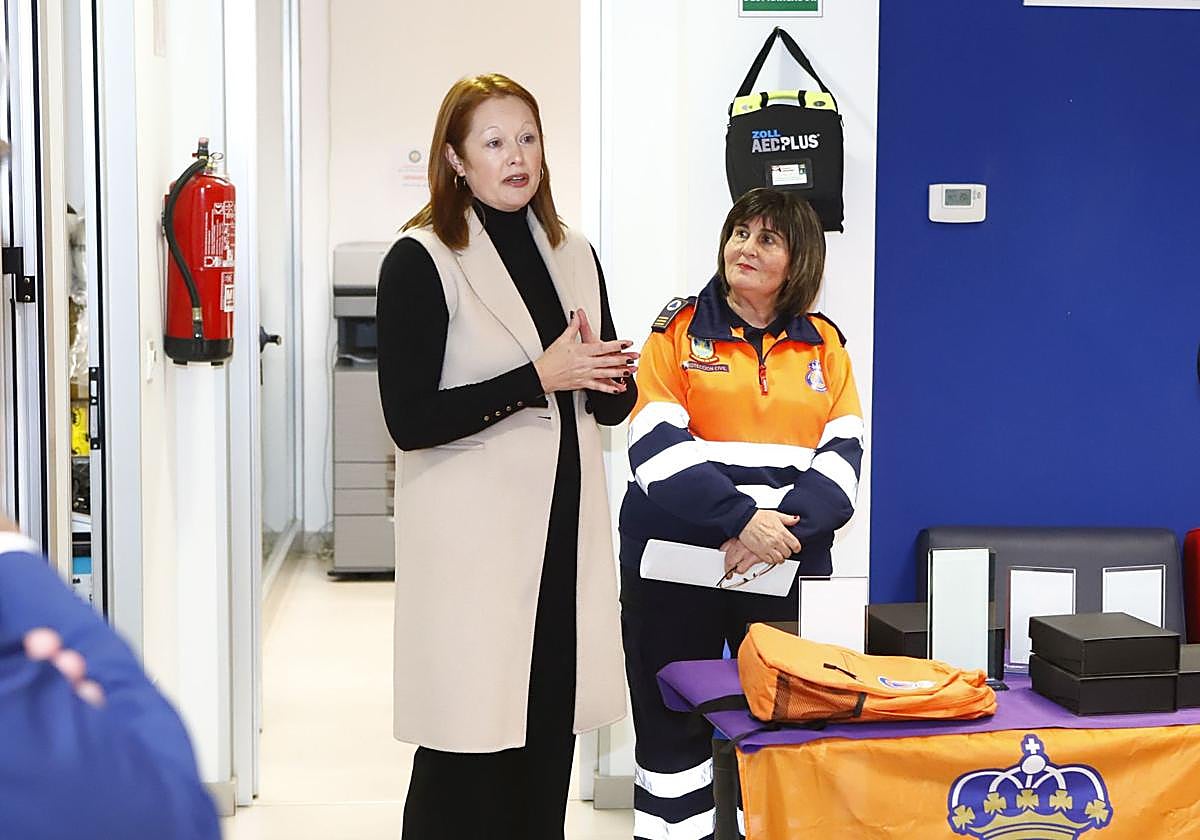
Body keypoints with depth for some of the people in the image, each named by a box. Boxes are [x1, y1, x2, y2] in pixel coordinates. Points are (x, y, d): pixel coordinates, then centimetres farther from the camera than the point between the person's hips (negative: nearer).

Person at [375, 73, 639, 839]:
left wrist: (607, 376, -7)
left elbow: (611, 407, 16)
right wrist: (540, 379, -17)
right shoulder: (421, 261, -5)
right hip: (473, 541, -5)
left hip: (565, 535, 5)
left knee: (548, 747, 9)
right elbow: (410, 419, -14)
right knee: (468, 762, -2)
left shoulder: (574, 256, 13)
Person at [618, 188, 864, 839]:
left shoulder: (823, 344, 9)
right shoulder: (678, 331, 3)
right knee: (673, 723, 3)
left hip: (789, 565, 2)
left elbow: (842, 455, 1)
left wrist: (785, 529, -16)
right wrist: (740, 520, -19)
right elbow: (659, 445, -8)